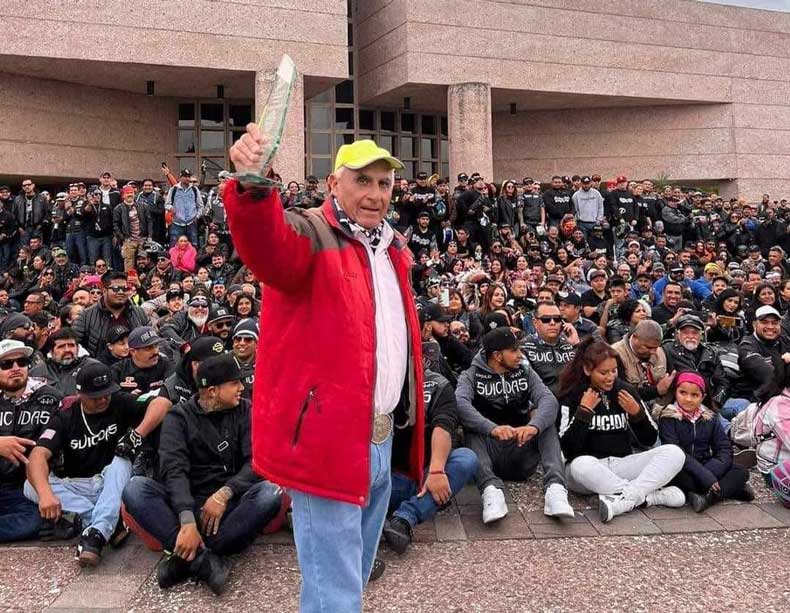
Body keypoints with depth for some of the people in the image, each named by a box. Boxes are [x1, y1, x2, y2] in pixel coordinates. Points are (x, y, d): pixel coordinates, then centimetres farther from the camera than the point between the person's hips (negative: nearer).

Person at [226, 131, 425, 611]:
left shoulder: (393, 247, 13)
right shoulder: (311, 233, -11)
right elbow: (268, 249, -36)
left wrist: (407, 413, 16)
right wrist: (253, 189, -55)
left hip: (383, 436, 8)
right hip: (328, 436, -8)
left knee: (354, 572, 24)